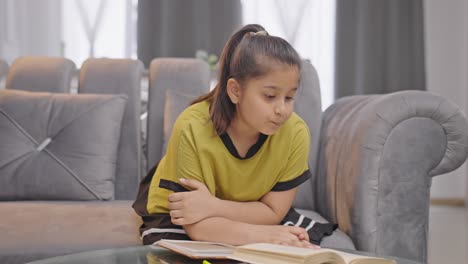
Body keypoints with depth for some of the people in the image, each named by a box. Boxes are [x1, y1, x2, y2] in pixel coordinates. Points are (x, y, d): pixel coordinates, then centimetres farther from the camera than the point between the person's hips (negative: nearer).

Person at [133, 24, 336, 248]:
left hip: (249, 217, 3)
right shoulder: (192, 129, -31)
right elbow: (195, 226, -28)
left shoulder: (295, 133, -22)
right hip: (178, 220, -2)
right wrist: (267, 236, -40)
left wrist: (212, 206, -33)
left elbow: (273, 212, -17)